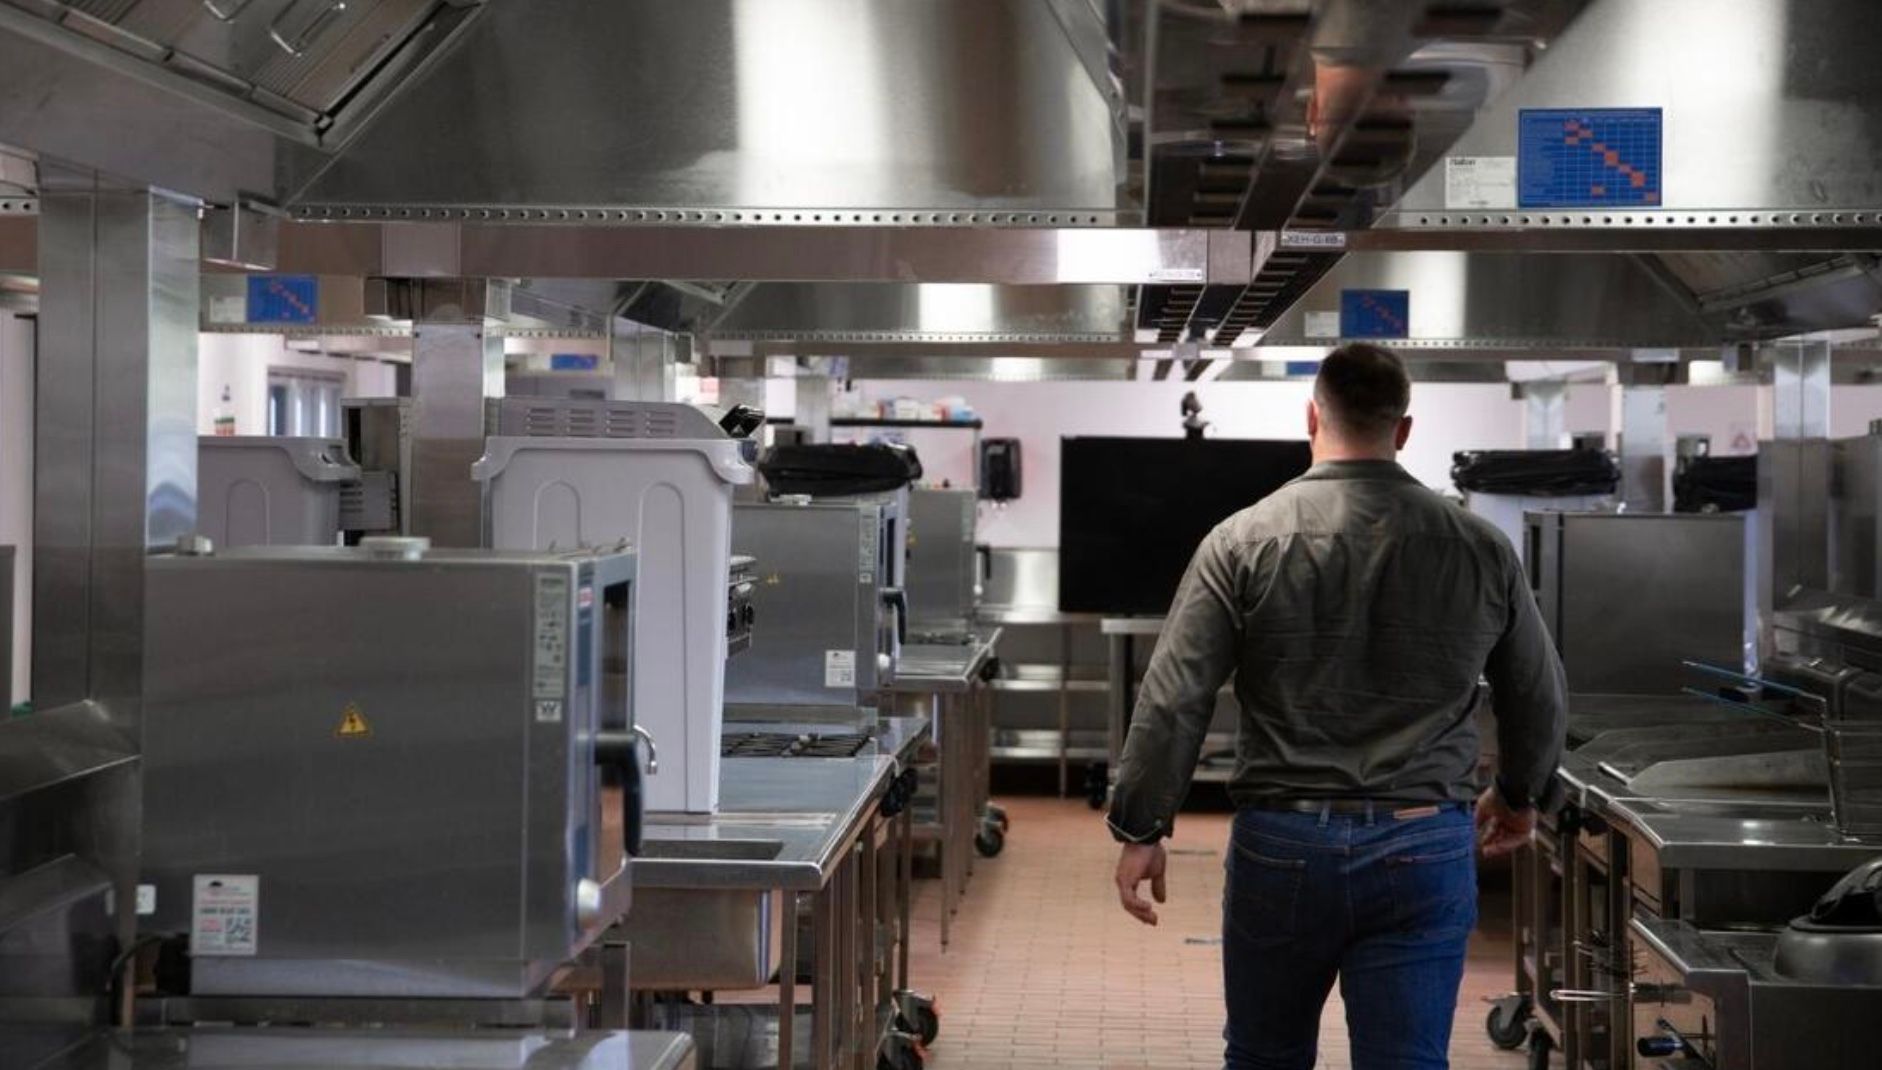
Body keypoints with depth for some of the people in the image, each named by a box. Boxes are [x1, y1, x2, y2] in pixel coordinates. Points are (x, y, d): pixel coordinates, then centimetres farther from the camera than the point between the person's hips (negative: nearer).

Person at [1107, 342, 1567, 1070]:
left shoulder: (1245, 541, -5)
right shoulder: (1481, 550, 2)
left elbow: (1172, 702, -8)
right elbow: (1539, 702, 13)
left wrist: (1140, 830, 2)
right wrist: (1519, 798, 31)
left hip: (1283, 844, -1)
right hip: (1426, 847, 1)